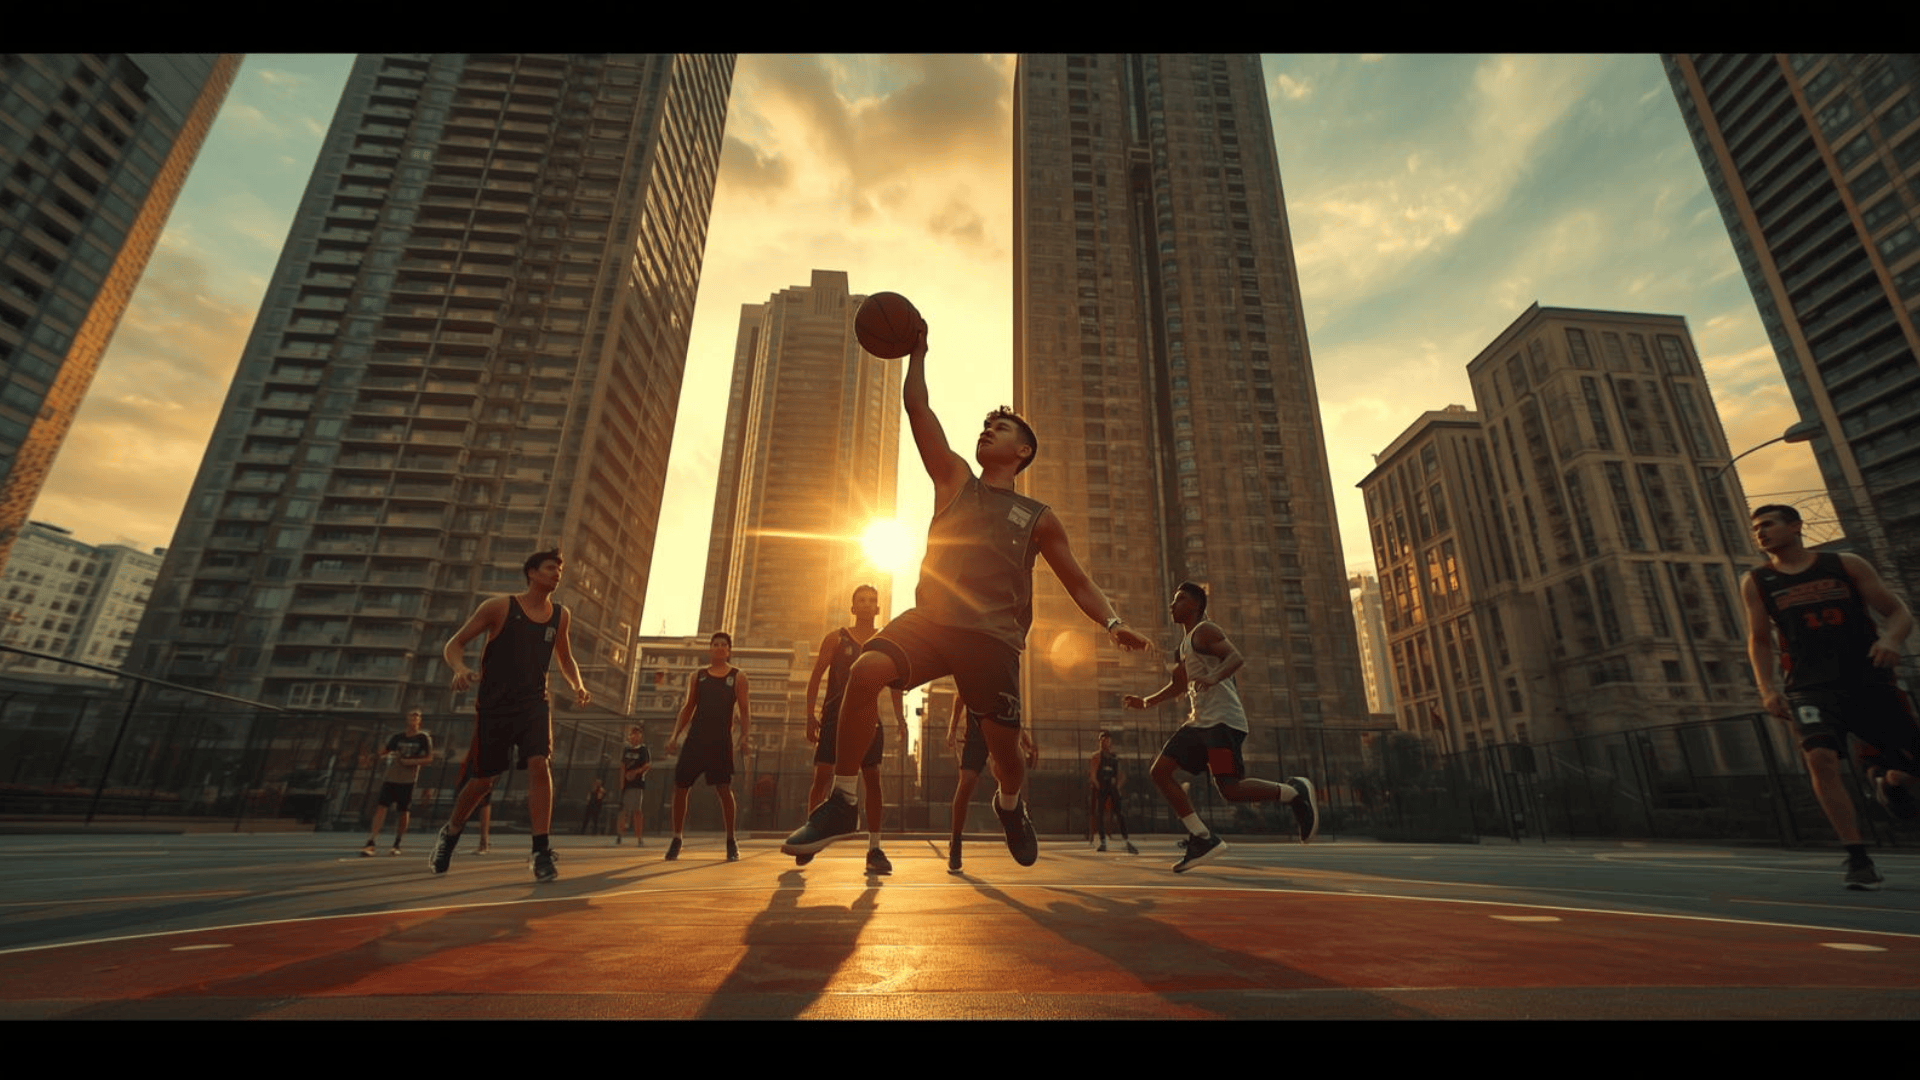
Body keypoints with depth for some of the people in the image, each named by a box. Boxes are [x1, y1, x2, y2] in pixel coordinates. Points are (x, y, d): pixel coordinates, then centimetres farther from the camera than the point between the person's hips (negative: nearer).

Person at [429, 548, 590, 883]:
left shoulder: (560, 615, 5)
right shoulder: (500, 606, -6)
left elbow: (565, 659, 18)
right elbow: (454, 644, -4)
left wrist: (577, 686, 0)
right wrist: (461, 668, -25)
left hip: (534, 704, 2)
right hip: (494, 706, -2)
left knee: (539, 765, -19)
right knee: (484, 779, 10)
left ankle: (541, 851, -14)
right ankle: (451, 832, 41)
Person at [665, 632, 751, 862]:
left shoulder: (738, 676, 4)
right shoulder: (697, 676, 12)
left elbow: (744, 710, 0)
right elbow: (688, 707, 13)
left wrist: (743, 735, -14)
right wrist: (675, 736, 4)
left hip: (721, 740, -3)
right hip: (695, 738, 3)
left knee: (724, 788, -10)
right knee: (680, 787, 2)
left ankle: (731, 842, 2)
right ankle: (677, 839, 18)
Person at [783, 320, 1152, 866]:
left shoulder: (1039, 518, 13)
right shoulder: (955, 479, 16)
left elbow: (1079, 582, 12)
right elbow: (916, 405, 12)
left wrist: (1112, 622, -5)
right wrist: (918, 348, 15)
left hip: (993, 637, 0)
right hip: (930, 619, 1)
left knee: (1004, 745, 0)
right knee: (866, 669, -26)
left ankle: (1010, 805, 38)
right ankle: (843, 804, -12)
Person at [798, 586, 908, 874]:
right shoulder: (836, 638, 2)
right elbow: (816, 676, 1)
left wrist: (900, 721, 2)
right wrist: (810, 714, -8)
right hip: (835, 716, -1)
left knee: (872, 780, -2)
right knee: (822, 776, -2)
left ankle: (874, 849, 4)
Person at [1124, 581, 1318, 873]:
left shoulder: (1204, 630, -4)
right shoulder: (1187, 642, 23)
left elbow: (1236, 657, -21)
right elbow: (1181, 684, 34)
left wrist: (1214, 678, -39)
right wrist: (1146, 701, 30)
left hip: (1222, 718, -9)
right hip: (1199, 721, 9)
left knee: (1230, 788, -16)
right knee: (1160, 771, -1)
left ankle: (1294, 792, 8)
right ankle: (1202, 839, 2)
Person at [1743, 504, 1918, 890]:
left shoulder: (1846, 565, 4)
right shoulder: (1756, 582, 5)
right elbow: (1759, 640, 10)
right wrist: (1767, 688, -2)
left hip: (1870, 681, 2)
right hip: (1812, 688, -1)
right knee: (1821, 757, -23)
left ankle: (1886, 781, 45)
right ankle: (1858, 859, -13)